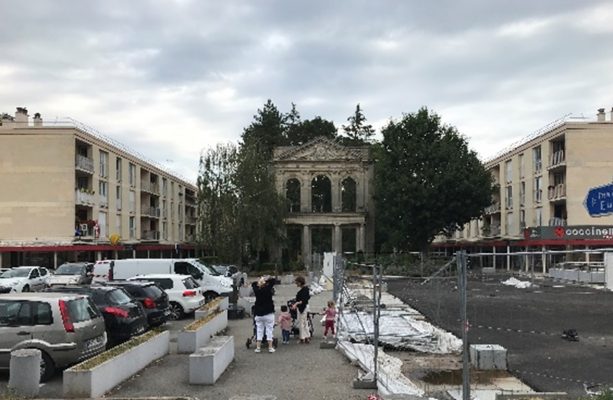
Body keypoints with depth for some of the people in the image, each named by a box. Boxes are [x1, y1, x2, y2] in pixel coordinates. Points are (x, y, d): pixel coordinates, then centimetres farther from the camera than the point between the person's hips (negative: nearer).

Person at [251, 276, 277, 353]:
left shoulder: (256, 290, -3)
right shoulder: (268, 289, -14)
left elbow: (253, 284, 18)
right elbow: (273, 280, -6)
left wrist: (259, 281, 10)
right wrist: (267, 279, 2)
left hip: (258, 313, 4)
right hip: (268, 313, -3)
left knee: (259, 330, 9)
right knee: (269, 330, 3)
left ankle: (258, 347, 7)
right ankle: (270, 347, 5)